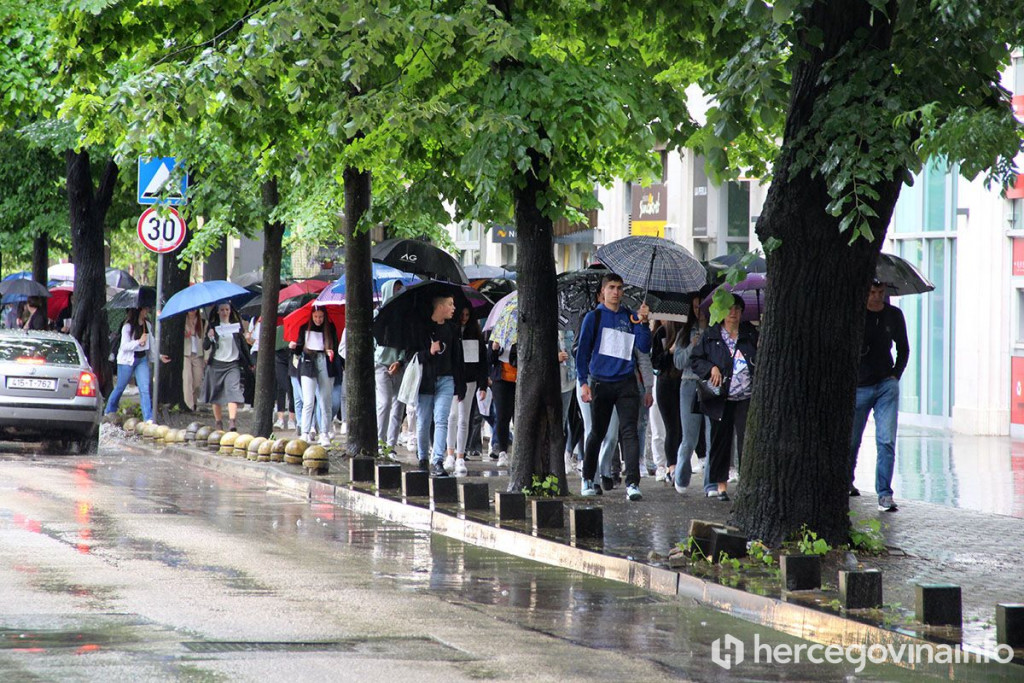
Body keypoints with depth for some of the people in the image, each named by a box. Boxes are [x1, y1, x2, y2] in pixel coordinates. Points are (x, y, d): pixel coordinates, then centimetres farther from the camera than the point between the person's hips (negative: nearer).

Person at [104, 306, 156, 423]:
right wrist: (139, 341, -22)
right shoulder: (128, 326, -12)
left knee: (145, 389, -7)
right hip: (127, 360, -5)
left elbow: (150, 343, 19)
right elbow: (124, 345, -16)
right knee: (120, 388, 8)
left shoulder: (147, 325, 6)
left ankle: (148, 419, -11)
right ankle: (109, 411, 29)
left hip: (142, 359, 5)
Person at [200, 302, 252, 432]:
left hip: (233, 364, -1)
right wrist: (209, 337, -20)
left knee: (233, 391, -17)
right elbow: (205, 348, 0)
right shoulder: (213, 327, 6)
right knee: (216, 396, 4)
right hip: (216, 364, 1)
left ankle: (232, 422, -28)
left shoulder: (236, 326, 8)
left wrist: (249, 363, 17)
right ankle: (219, 423, 13)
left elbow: (243, 344, 16)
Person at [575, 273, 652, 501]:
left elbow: (644, 348, 3)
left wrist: (643, 322, -10)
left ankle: (632, 483, -16)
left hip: (626, 382, 1)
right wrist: (583, 382, -6)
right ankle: (588, 479, 27)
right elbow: (583, 351, 3)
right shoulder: (594, 317, 5)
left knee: (629, 432, -10)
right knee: (597, 433, 10)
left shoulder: (630, 317, 10)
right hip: (600, 383, -1)